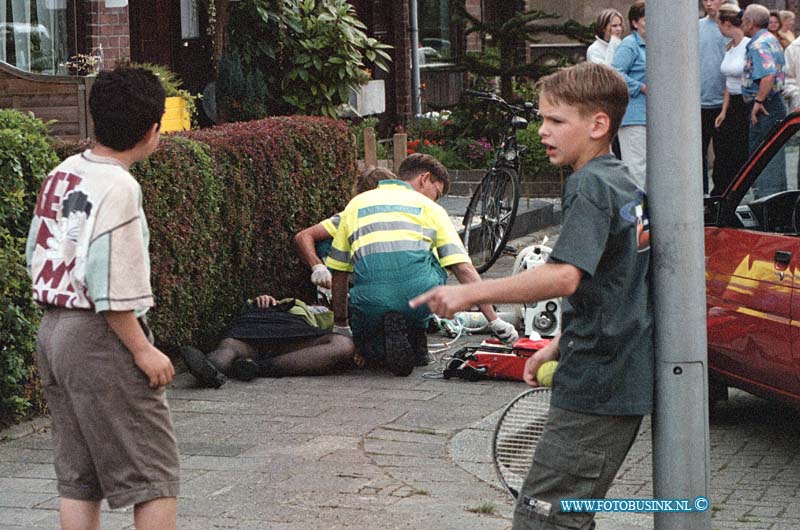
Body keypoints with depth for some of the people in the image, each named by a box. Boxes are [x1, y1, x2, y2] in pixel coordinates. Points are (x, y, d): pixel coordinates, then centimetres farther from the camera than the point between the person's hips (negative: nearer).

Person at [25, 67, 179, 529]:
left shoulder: (61, 175, 9)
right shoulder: (118, 188, -17)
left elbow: (36, 254, 15)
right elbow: (109, 286, -21)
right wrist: (142, 350, -15)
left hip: (53, 331, 9)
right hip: (100, 339, -9)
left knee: (78, 476, 12)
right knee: (153, 472, -2)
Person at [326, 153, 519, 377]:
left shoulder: (357, 203, 26)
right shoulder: (429, 208, 20)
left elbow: (338, 271, 26)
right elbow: (464, 268, 11)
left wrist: (340, 325, 36)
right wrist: (494, 321, 12)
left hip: (371, 298, 1)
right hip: (419, 294, -1)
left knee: (368, 348, 32)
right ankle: (415, 334, 20)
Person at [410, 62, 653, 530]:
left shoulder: (589, 184, -14)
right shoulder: (627, 185, 16)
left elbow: (564, 277, -28)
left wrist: (470, 294, -28)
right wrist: (559, 347, 22)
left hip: (595, 386, -10)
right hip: (629, 383, 10)